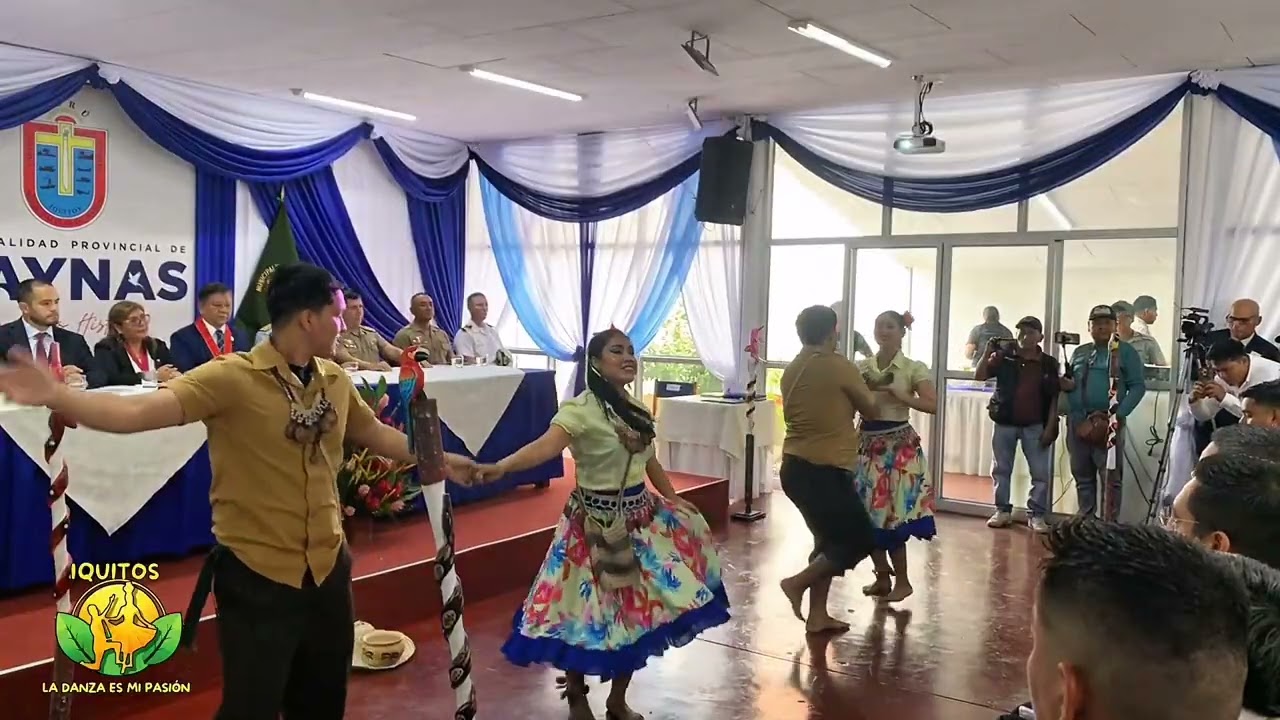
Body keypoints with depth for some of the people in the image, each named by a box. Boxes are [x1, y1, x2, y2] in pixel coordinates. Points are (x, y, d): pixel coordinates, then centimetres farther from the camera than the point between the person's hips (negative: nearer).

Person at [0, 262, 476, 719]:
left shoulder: (335, 381, 3)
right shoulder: (232, 378, -16)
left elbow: (376, 435, 18)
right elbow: (139, 412, -26)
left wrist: (441, 460, 25)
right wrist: (56, 396, -41)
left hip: (328, 567, 6)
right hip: (258, 576, -6)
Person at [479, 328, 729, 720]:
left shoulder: (636, 409, 7)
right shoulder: (581, 408, -18)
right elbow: (547, 444, -34)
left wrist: (674, 499, 22)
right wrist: (501, 467, -51)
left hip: (641, 516, 7)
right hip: (597, 522, -7)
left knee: (635, 611, 12)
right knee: (589, 611, 2)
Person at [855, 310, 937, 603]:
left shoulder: (914, 368, -5)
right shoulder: (861, 367, 6)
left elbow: (932, 405, -15)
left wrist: (898, 394, -22)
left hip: (899, 445, -4)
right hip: (868, 444, 4)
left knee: (894, 514, -3)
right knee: (868, 514, 6)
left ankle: (902, 581, 13)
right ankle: (882, 577, 22)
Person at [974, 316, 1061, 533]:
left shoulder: (1049, 363, 0)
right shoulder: (1004, 357, 0)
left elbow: (1054, 398, 1)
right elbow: (979, 376, -3)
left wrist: (1050, 427, -5)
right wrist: (987, 353, -16)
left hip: (1035, 426, -1)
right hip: (1005, 423, 1)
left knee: (1040, 473, 1)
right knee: (1001, 469, 8)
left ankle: (1036, 515, 11)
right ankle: (1002, 511, 19)